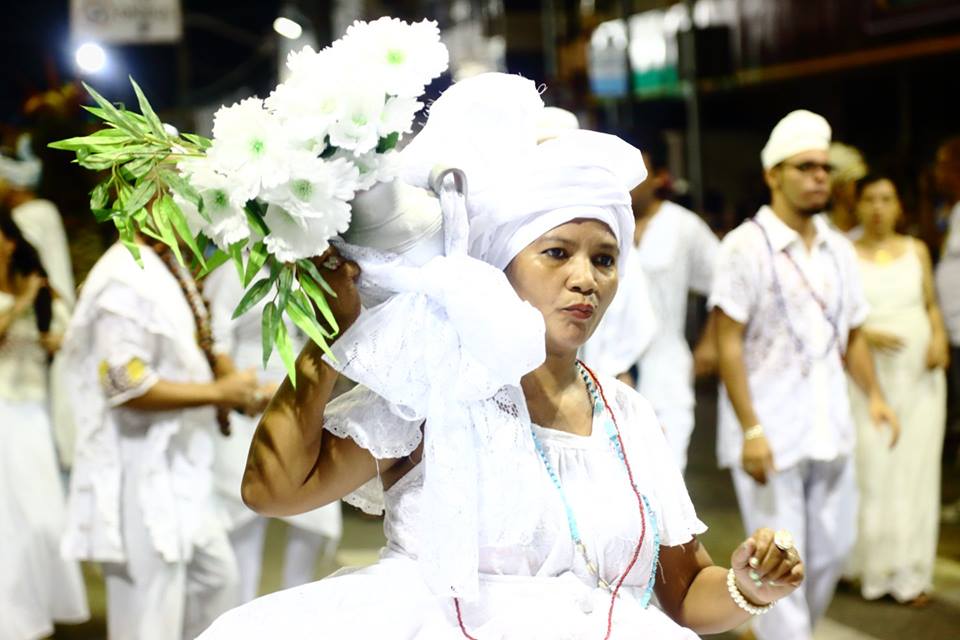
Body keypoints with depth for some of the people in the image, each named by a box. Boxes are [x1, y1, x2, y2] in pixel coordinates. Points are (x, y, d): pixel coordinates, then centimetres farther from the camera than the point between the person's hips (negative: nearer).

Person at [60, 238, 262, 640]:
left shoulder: (166, 270, 9)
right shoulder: (125, 282, -20)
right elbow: (126, 384, -27)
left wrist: (233, 390, 5)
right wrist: (217, 392, -19)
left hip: (176, 471, 10)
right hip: (140, 477, -10)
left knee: (216, 576, 22)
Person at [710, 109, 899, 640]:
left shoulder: (839, 250, 11)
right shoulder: (746, 247, -9)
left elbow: (852, 335, 17)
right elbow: (728, 344, -12)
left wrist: (874, 395, 0)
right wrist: (751, 430, -17)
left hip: (830, 432, 6)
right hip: (771, 435, -6)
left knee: (832, 551, 13)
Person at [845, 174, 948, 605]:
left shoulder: (916, 251, 9)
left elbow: (932, 305, 15)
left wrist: (939, 338, -3)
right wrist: (867, 334, -19)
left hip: (919, 374, 3)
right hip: (869, 374, -3)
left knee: (916, 468, 3)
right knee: (870, 467, -5)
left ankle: (910, 572, 11)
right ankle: (872, 566, 9)